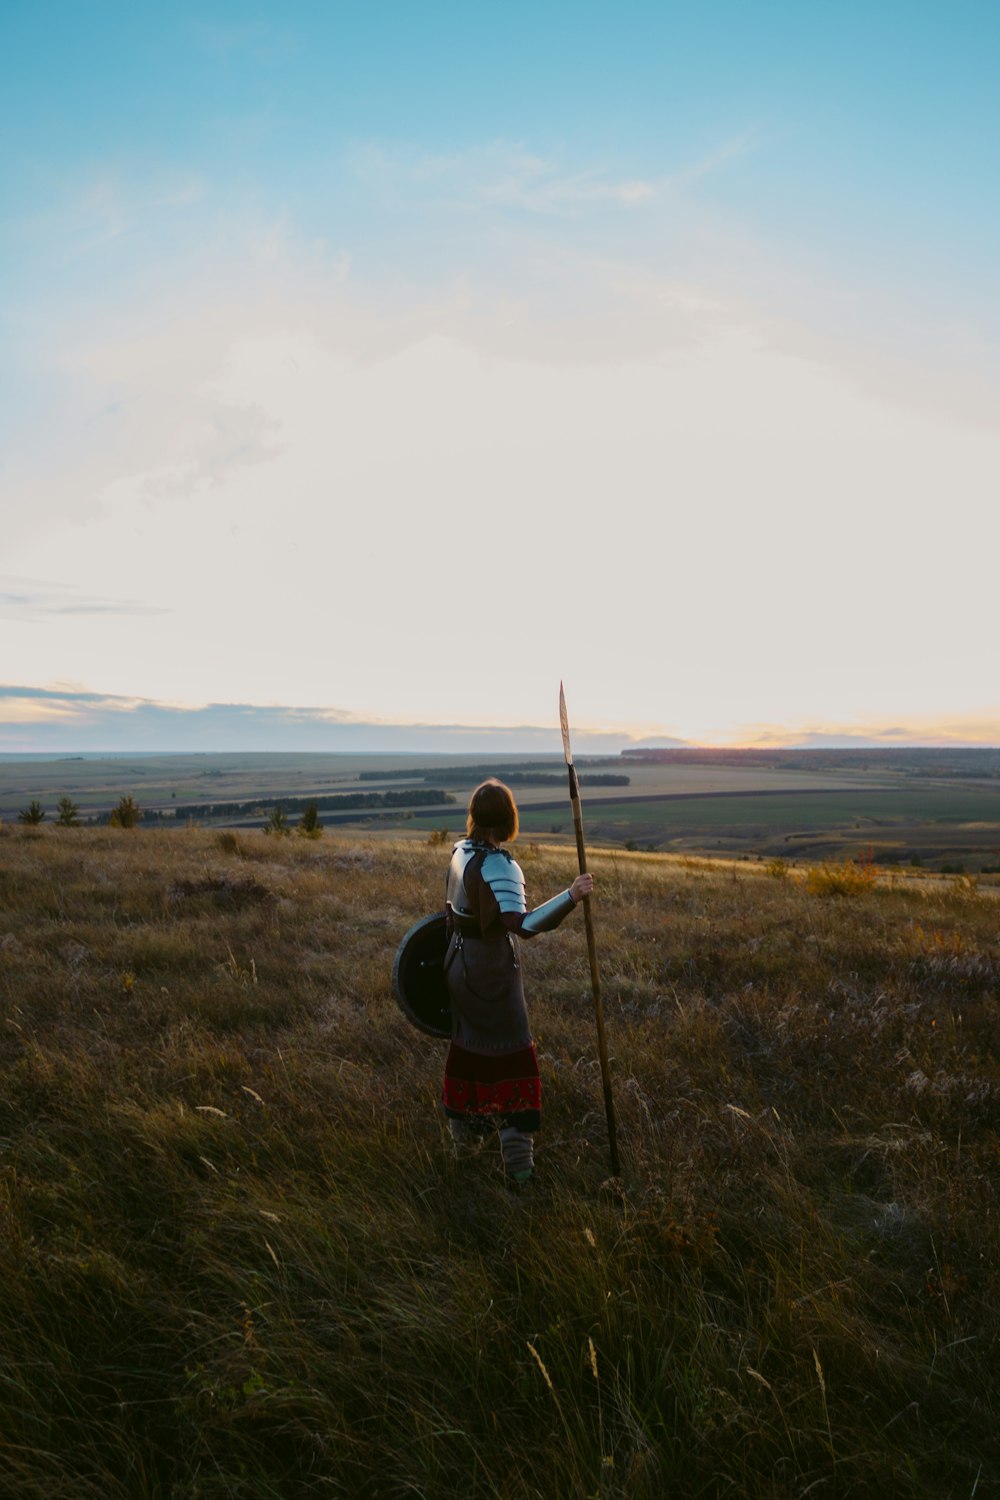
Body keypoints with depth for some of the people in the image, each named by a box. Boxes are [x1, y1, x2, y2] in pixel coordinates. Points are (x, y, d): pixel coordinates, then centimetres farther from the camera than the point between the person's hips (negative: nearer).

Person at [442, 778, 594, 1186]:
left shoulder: (460, 851, 1)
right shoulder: (500, 866, -25)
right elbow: (520, 923, -38)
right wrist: (571, 895, -42)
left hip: (460, 964, 8)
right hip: (491, 972, -8)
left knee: (468, 1046, 21)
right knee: (510, 1056, 1)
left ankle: (464, 1131, 37)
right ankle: (517, 1159, 6)